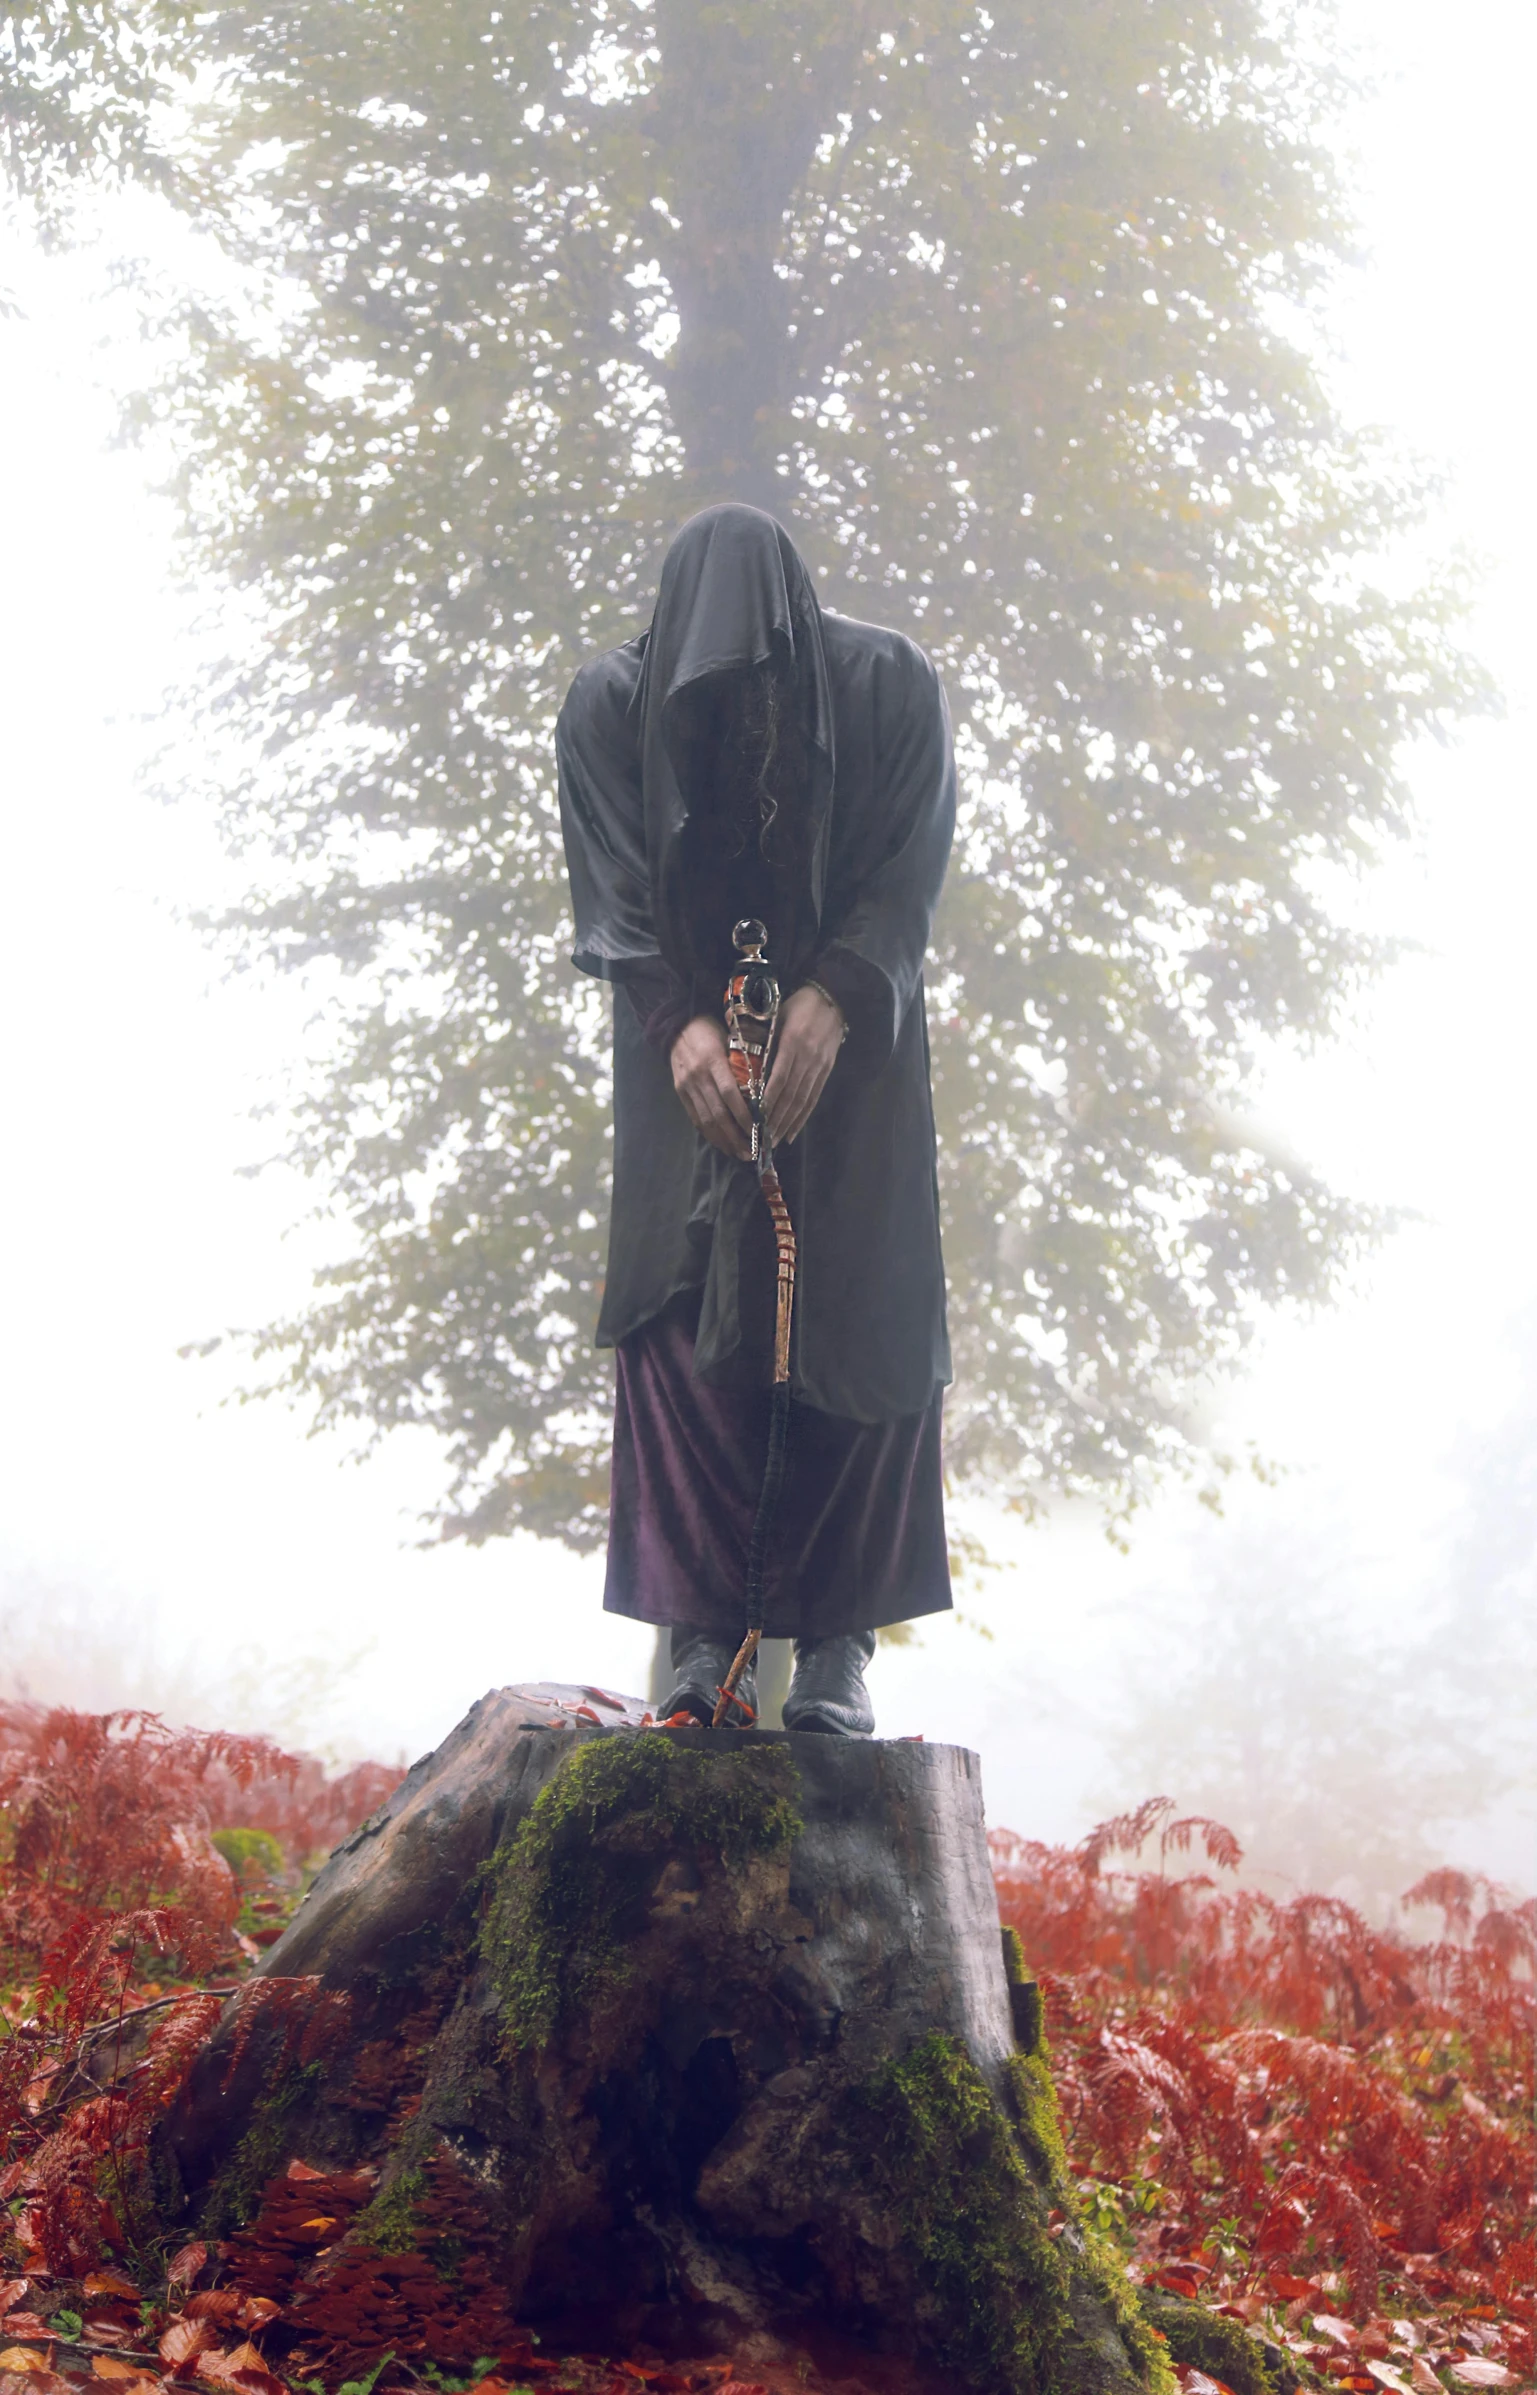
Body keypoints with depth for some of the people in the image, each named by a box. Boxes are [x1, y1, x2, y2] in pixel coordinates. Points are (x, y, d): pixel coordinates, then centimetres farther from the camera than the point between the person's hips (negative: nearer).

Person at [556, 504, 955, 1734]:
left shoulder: (891, 686, -11)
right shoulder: (612, 705, -9)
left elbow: (907, 874, -11)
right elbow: (617, 895, -8)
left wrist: (832, 999, -26)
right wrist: (682, 1023, -24)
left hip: (848, 1046, 0)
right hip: (685, 1046, 0)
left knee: (859, 1327, -5)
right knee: (682, 1317, -8)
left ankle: (837, 1639, -1)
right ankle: (698, 1633, -6)